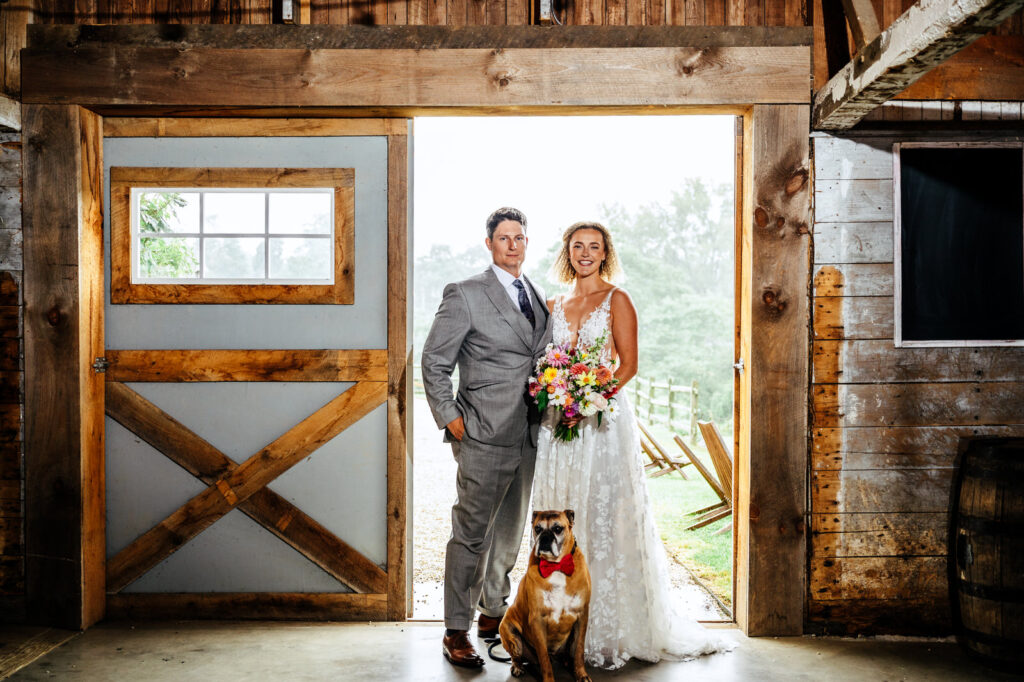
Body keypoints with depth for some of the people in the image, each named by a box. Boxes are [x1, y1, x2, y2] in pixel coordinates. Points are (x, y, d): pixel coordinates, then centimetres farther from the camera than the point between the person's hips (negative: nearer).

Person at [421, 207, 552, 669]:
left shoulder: (539, 298, 14)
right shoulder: (465, 294, -6)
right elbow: (434, 362, -5)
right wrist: (451, 419, -10)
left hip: (527, 439, 6)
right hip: (484, 438, -6)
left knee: (510, 532, 17)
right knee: (471, 535, 0)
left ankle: (493, 611, 35)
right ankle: (456, 631, 14)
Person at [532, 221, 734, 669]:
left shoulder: (616, 301, 1)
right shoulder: (555, 305, 15)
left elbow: (628, 364, -5)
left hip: (602, 419, -4)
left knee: (603, 518, -3)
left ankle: (608, 633, 7)